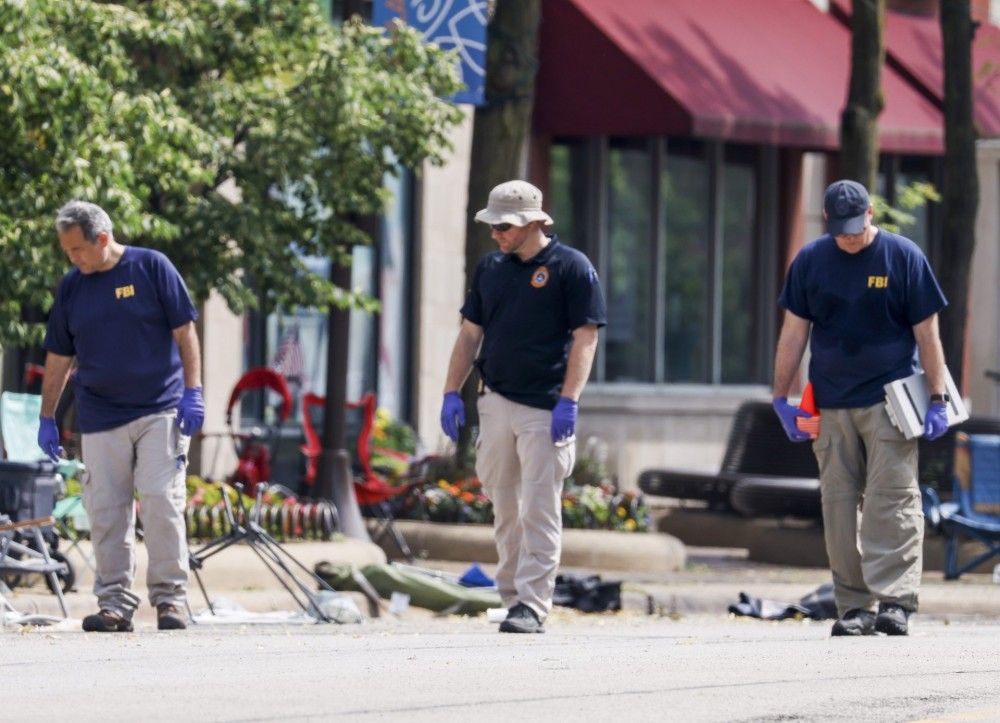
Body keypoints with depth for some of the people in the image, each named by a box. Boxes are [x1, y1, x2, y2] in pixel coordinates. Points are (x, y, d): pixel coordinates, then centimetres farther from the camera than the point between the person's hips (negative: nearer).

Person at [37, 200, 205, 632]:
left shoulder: (151, 268, -1)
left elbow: (184, 332, 0)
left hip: (160, 412, -3)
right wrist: (47, 419, 13)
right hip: (100, 416, 3)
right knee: (106, 513, -1)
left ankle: (169, 597, -3)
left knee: (161, 501, -10)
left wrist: (193, 392, -7)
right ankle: (115, 603, 4)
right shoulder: (70, 288, 9)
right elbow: (58, 358, 14)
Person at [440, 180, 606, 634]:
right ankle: (512, 597, 16)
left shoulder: (571, 268, -4)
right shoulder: (491, 268, 13)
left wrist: (568, 400, -16)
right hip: (495, 404, 6)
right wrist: (452, 393, 10)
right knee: (504, 509, 8)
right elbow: (470, 333, 18)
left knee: (539, 512, -8)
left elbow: (585, 337, -8)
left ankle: (532, 605, -9)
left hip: (545, 409, -6)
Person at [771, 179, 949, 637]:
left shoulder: (904, 257, -1)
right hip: (830, 405, 3)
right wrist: (781, 398, 8)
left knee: (893, 498, -11)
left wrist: (937, 399, -3)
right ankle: (852, 607, 6)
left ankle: (896, 600, -15)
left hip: (890, 400, -3)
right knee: (838, 503, 1)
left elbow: (927, 334, 1)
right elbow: (794, 333, 10)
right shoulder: (810, 261, 6)